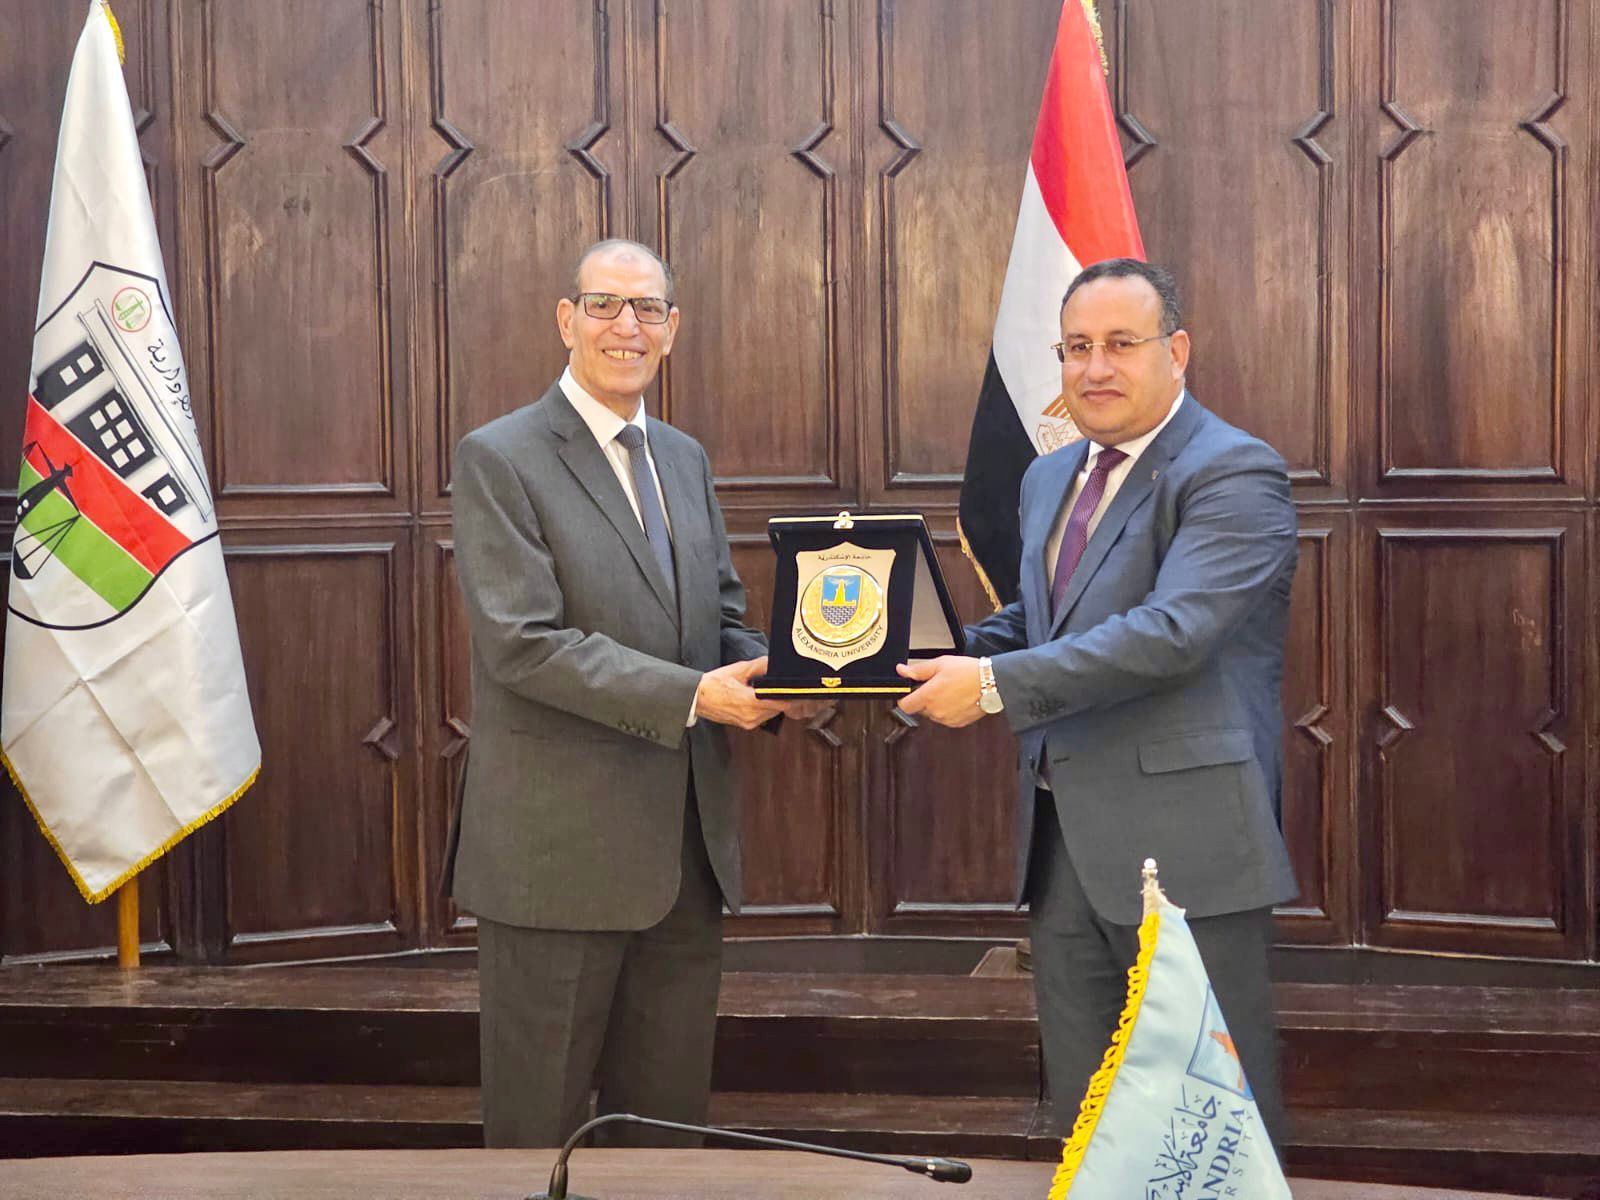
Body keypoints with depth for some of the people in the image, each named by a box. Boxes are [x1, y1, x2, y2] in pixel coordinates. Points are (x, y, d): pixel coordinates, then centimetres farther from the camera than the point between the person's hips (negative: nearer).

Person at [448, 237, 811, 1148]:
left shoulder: (686, 459, 13)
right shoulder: (499, 458, -8)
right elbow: (523, 643, -17)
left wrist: (772, 679, -6)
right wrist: (691, 696, -23)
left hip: (687, 847, 6)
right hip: (562, 846, -6)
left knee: (670, 1119, 15)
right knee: (543, 1123, 6)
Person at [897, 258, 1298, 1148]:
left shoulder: (1235, 474, -12)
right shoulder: (1050, 478, 15)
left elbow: (1170, 633, -24)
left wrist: (994, 685, -23)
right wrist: (946, 653, 3)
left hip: (1183, 841, -8)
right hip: (1065, 841, 8)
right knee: (1085, 1116, 17)